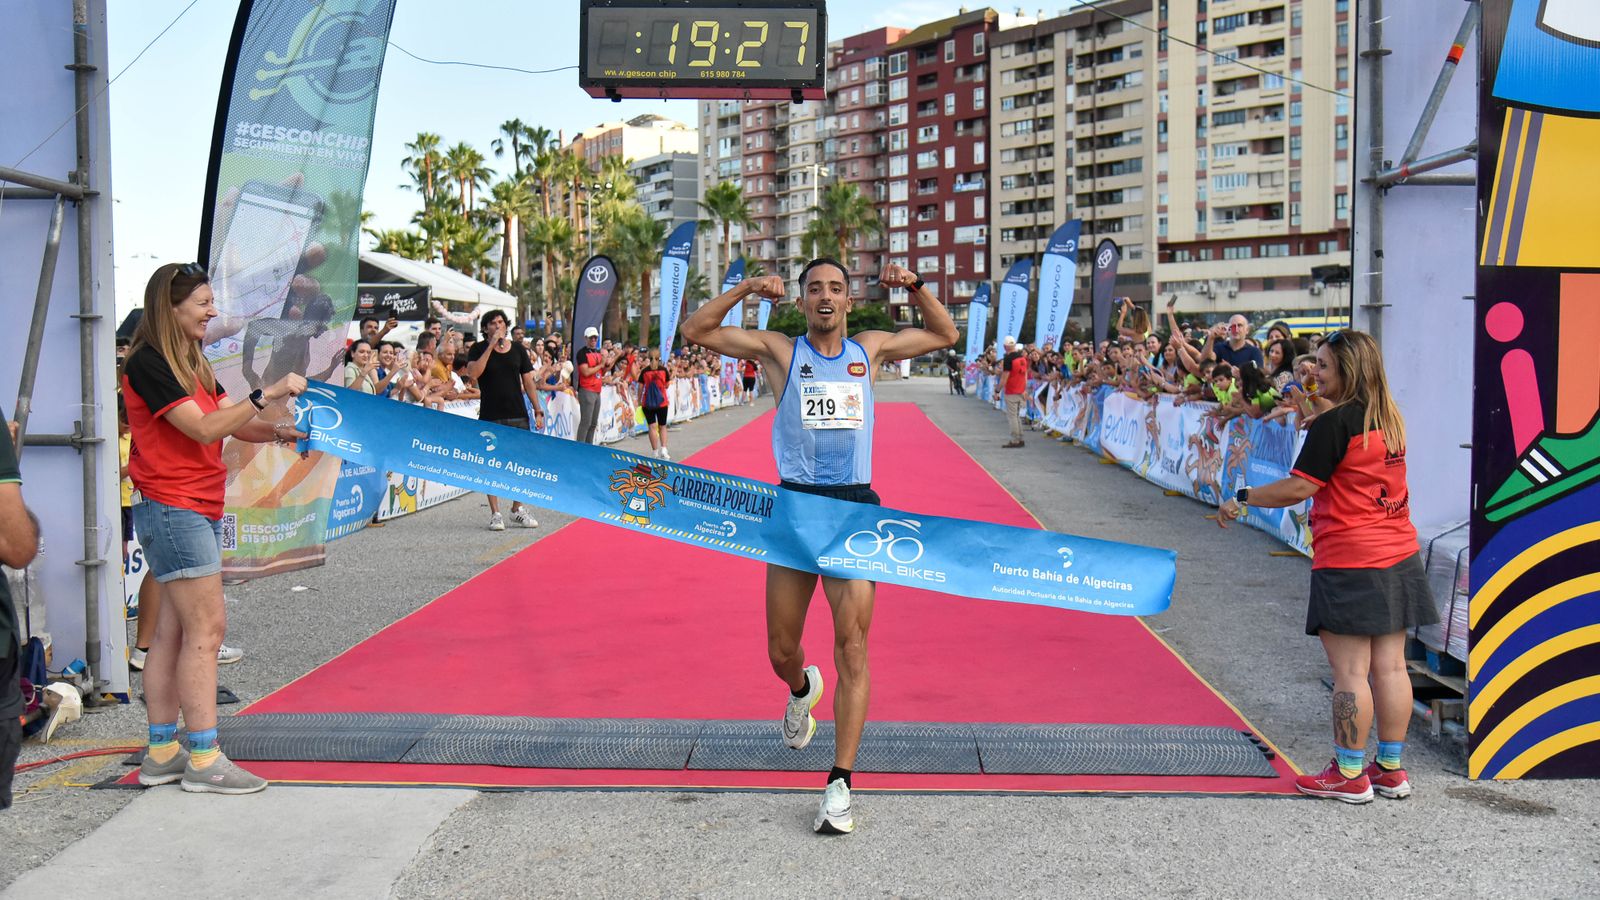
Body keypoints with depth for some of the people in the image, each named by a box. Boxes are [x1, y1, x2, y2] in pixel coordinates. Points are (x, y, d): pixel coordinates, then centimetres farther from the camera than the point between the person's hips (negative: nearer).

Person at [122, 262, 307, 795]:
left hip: (200, 509, 10)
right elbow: (204, 428, -21)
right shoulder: (148, 362, -13)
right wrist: (268, 395, -23)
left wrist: (277, 430, -8)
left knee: (176, 630, 10)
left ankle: (161, 754, 15)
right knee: (206, 628, -10)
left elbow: (233, 422, 11)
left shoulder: (191, 363, 16)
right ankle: (204, 760, -6)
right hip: (172, 506, -9)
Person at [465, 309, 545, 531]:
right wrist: (491, 346, -14)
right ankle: (495, 513, 7)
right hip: (490, 417, -2)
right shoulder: (479, 349, 2)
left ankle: (517, 509, 17)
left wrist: (538, 411, 5)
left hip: (518, 415, 2)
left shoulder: (518, 349, 10)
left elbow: (528, 382, 11)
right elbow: (473, 373, -16)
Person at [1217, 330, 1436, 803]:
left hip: (1349, 563, -8)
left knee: (1350, 672, -2)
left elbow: (1298, 488, -15)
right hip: (1397, 557, 8)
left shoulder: (1335, 423, -14)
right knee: (1390, 666, 10)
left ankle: (1349, 775, 4)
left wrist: (1242, 498, -4)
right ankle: (1390, 770, 18)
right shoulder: (1390, 420, 9)